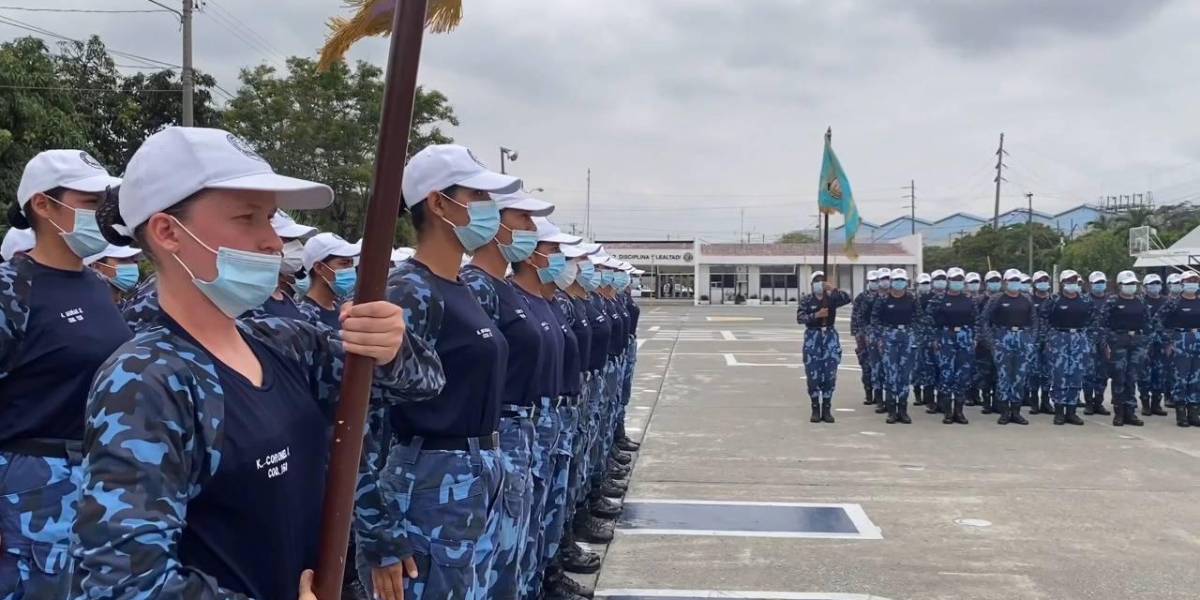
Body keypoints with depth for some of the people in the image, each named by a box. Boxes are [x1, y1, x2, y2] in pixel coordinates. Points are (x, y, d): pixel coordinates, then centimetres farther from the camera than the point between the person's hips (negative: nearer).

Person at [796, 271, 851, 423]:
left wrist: (833, 289, -17)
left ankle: (827, 409, 9)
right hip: (812, 336, -1)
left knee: (830, 375, 1)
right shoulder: (806, 299, 2)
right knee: (813, 375, -2)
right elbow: (800, 317, -9)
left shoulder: (831, 297, 6)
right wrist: (816, 315, -20)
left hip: (830, 336, 2)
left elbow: (847, 299, -11)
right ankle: (815, 409, 8)